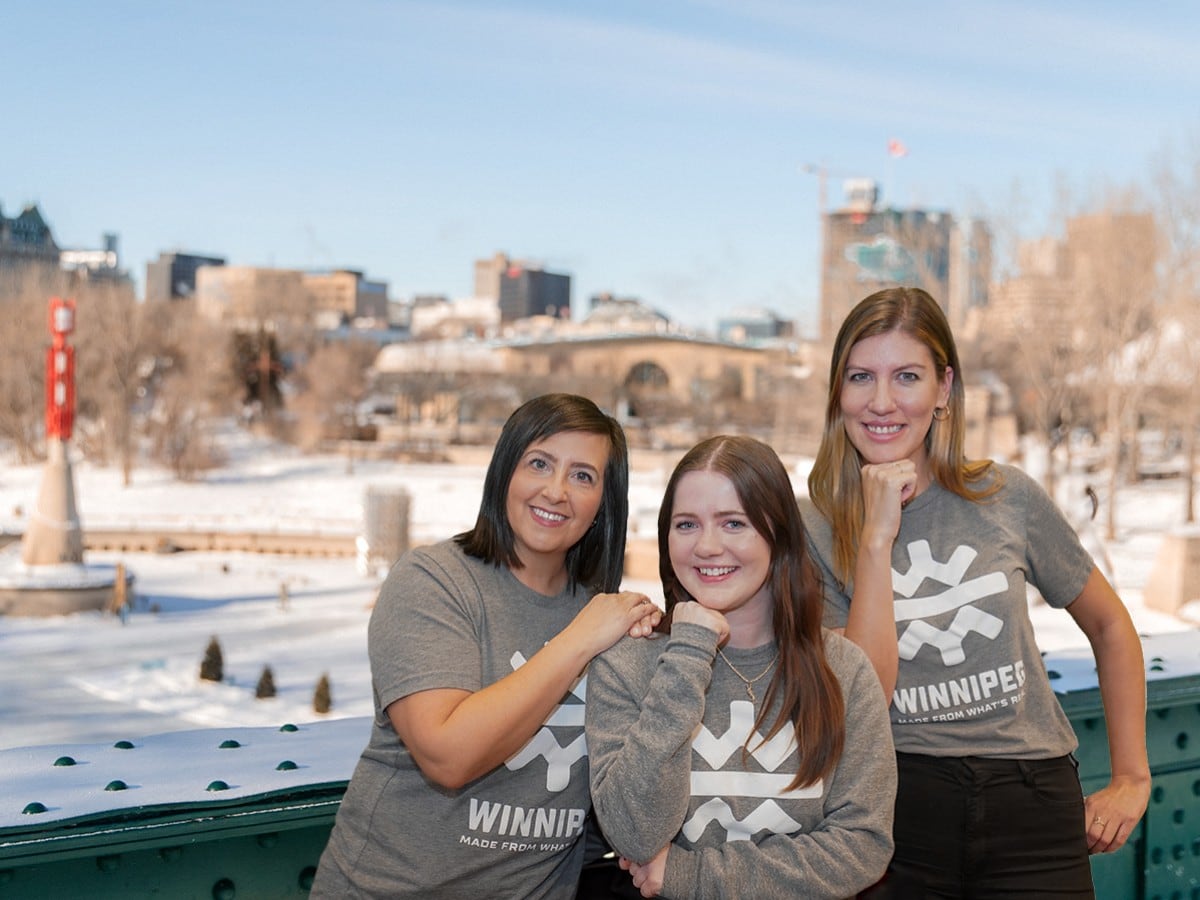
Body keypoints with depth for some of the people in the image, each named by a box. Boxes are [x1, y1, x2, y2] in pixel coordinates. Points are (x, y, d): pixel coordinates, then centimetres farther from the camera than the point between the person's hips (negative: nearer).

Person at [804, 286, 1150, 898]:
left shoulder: (1007, 498, -1)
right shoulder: (818, 537, -4)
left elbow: (1110, 627, 13)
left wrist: (1131, 778, 10)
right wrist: (877, 538, -18)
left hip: (1032, 804, 1)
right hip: (901, 810, -1)